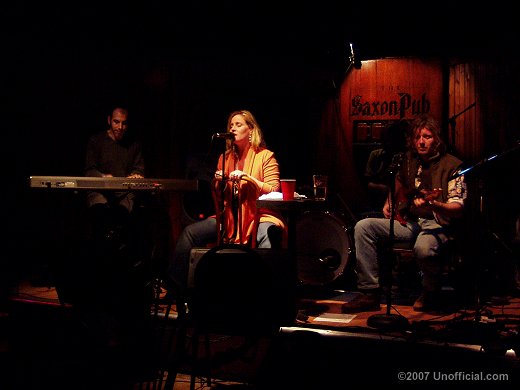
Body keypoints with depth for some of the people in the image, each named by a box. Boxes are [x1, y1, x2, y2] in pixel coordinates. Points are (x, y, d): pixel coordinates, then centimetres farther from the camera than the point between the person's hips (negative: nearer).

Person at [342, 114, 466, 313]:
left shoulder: (451, 165, -8)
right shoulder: (409, 159, 10)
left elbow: (458, 209, -15)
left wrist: (432, 204, -33)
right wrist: (389, 203, 16)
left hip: (437, 223, -6)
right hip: (408, 220, 6)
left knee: (423, 248, -40)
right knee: (363, 227, -14)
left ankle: (431, 295, -5)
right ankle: (370, 293, -12)